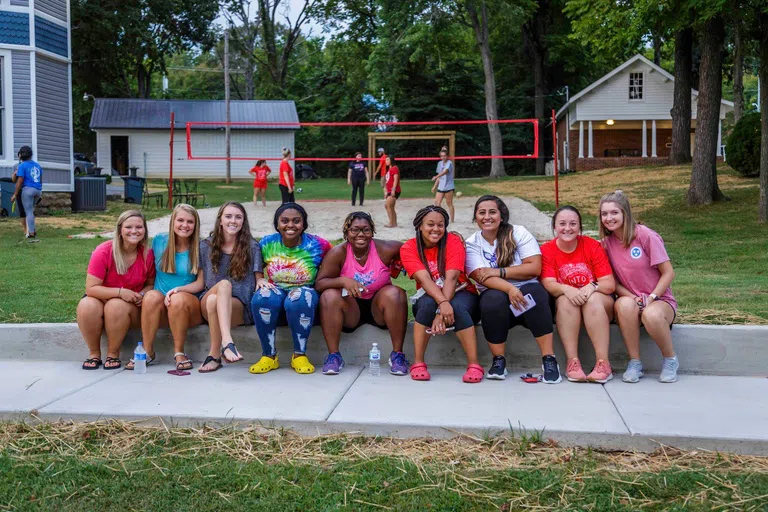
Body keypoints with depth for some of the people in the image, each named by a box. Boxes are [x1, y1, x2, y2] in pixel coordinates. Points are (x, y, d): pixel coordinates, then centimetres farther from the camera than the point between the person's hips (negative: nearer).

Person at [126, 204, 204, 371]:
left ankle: (179, 352, -21)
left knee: (179, 299, -35)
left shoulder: (200, 247, 2)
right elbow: (151, 273, 18)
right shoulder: (159, 241, 9)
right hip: (161, 309, 2)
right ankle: (147, 351, -22)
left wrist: (177, 290, -19)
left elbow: (201, 283, -2)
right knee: (152, 296, -31)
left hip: (190, 309, -2)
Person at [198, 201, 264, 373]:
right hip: (207, 305, 1)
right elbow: (201, 282, 13)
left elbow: (259, 282, 7)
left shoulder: (252, 247, 7)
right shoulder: (206, 246, 11)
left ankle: (214, 356, -31)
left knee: (213, 300, -34)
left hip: (240, 308, -1)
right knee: (224, 284, -34)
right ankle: (228, 342, -48)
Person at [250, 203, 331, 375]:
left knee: (299, 299, -38)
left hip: (304, 292, -2)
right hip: (275, 291, 2)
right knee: (262, 297, -33)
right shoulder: (267, 243, 0)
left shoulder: (317, 245, -7)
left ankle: (300, 355, -20)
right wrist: (259, 280, -6)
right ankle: (269, 356, -20)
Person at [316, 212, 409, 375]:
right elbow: (319, 284, -16)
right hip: (351, 310, 0)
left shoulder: (384, 249, -12)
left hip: (378, 308, 0)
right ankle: (334, 355, -20)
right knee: (329, 296, -26)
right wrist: (343, 281, -32)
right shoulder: (338, 253, -11)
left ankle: (397, 354, -21)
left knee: (394, 293, -28)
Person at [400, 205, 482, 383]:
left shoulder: (453, 242, -13)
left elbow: (451, 278, -24)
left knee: (457, 307, -35)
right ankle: (418, 363, -25)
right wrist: (442, 303, -42)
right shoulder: (409, 248, -10)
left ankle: (474, 365, -29)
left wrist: (442, 311, -38)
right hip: (430, 297, 1)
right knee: (428, 303, -34)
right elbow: (424, 279, -24)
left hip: (460, 294, -1)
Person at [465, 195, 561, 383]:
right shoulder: (472, 244, 2)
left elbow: (535, 268, -9)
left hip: (527, 290, 0)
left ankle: (549, 359, -28)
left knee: (534, 292, -33)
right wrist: (509, 289, -31)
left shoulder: (518, 233, 1)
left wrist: (499, 272, -15)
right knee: (493, 300, -34)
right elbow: (483, 278, -13)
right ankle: (498, 360, -17)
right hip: (496, 294, 0)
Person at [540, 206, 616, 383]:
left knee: (593, 299, -33)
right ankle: (572, 362, -34)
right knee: (565, 300, -32)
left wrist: (592, 287, -32)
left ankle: (603, 364, -35)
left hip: (599, 304, 0)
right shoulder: (547, 250, -4)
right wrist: (566, 290, -37)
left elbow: (610, 284, -11)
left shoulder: (592, 245, -6)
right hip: (565, 309, 0)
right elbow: (549, 284, -16)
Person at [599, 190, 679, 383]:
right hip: (631, 300, 2)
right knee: (625, 304, -35)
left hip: (659, 300, -2)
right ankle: (634, 363, -20)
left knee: (652, 315, -38)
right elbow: (613, 281, 4)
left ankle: (670, 360, -8)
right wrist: (632, 298, -14)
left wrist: (650, 299, -19)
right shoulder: (606, 243, 2)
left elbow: (668, 273, -9)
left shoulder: (646, 236, -11)